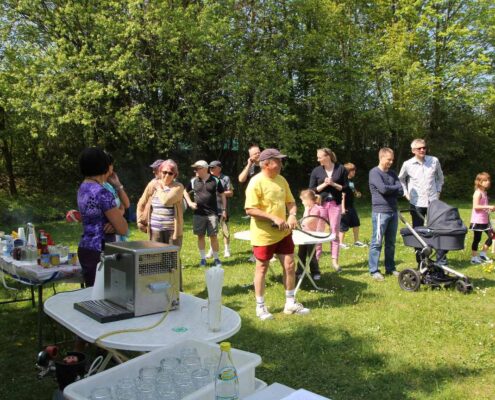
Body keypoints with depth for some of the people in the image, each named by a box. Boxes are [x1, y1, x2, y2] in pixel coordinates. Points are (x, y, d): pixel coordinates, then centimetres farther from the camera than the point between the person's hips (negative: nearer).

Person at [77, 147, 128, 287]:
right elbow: (123, 229, -14)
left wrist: (113, 224, -2)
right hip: (99, 253, -9)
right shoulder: (102, 193, -19)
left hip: (86, 248, 9)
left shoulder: (83, 188, 8)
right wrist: (120, 212, 4)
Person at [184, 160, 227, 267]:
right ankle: (203, 258, 19)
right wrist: (190, 203, 5)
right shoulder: (193, 181, 3)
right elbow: (185, 192, 19)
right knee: (200, 236, 7)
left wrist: (224, 210, 0)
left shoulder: (215, 180, -2)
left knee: (213, 236, 1)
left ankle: (216, 258, 13)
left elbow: (222, 195, 5)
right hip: (198, 214, 2)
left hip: (212, 213, -2)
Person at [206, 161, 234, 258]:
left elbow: (231, 193, -3)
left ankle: (227, 250, 13)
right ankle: (211, 250, 18)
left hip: (222, 209, -3)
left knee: (225, 230, 4)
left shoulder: (225, 178, -1)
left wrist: (220, 192, -14)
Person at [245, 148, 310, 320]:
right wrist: (273, 218, -25)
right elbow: (250, 210, -22)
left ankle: (290, 304, 24)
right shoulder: (256, 182, -17)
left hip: (283, 233, 6)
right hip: (264, 235, -6)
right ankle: (260, 307, 22)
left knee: (290, 266, 8)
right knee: (262, 269, 6)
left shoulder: (281, 180, 5)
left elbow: (290, 202, 12)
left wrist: (292, 215, -9)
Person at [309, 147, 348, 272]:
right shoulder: (316, 171, 0)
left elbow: (345, 188, 1)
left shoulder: (341, 169, -1)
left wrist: (333, 184, -13)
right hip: (321, 204, 0)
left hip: (335, 204, 0)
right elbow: (312, 190, 0)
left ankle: (334, 260, 11)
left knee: (335, 232, 4)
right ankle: (315, 259, 8)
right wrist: (324, 184, -12)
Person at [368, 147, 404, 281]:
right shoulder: (374, 172, -5)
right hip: (380, 212, -6)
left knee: (391, 242, 12)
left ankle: (390, 268, 21)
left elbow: (400, 192, 4)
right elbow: (383, 188, -18)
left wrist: (389, 190, -9)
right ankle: (374, 270, 2)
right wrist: (395, 187, -2)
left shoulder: (393, 174, 14)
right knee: (377, 242, -3)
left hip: (393, 211, 7)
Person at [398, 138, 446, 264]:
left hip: (433, 202, 0)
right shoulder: (407, 164, -3)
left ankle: (441, 260, 8)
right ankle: (420, 262, 17)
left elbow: (440, 177, 18)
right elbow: (401, 179, 15)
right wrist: (405, 193, 6)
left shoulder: (434, 161, 0)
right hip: (416, 203, 0)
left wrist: (438, 190, 10)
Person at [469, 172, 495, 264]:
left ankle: (482, 254, 22)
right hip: (478, 221, -9)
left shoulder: (485, 192, 13)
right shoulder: (478, 193, -14)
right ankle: (474, 257, 10)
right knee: (477, 239, -1)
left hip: (485, 220, 9)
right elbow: (475, 206, -23)